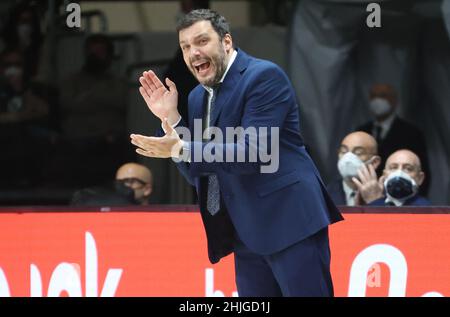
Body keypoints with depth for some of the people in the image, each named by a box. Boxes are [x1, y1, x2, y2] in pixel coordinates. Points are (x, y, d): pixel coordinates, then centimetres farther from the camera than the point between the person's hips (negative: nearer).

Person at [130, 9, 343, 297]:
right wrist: (170, 118, 4)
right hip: (246, 233, 8)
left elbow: (254, 152, -19)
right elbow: (196, 173, 14)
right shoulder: (199, 97, 16)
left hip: (289, 220, -8)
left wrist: (180, 149, -21)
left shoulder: (264, 76, -9)